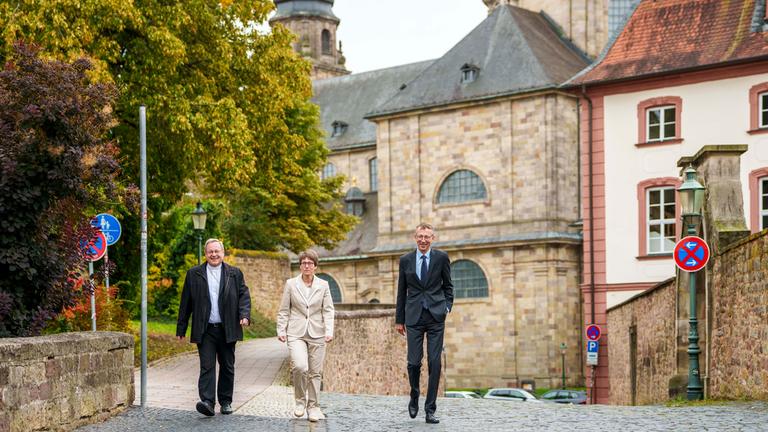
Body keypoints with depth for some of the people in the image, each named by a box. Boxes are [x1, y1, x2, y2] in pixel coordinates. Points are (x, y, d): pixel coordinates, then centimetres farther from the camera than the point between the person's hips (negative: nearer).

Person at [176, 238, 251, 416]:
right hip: (205, 330, -1)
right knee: (206, 366, -10)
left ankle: (226, 401, 18)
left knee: (227, 367, 8)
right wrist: (181, 328, 6)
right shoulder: (194, 274, 6)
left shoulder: (235, 273, 8)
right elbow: (186, 302, 7)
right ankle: (207, 402, -16)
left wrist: (244, 315, -13)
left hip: (227, 330, 1)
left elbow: (244, 296, 5)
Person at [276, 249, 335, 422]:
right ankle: (300, 401, 1)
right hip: (296, 333, -2)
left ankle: (313, 406, 17)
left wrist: (329, 331, -8)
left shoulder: (323, 285, 5)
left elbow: (328, 310, 3)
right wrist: (281, 330, 0)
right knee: (300, 367, -21)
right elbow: (283, 310, 7)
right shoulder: (291, 284, 3)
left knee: (315, 372, 4)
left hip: (317, 334, 2)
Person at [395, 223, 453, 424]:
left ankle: (430, 410, 3)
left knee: (434, 363, -3)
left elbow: (448, 285, 12)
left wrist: (447, 306, -2)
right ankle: (414, 397, 23)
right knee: (414, 362, -4)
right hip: (414, 317, 1)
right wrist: (399, 319, 11)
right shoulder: (405, 260, 6)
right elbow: (401, 292, 11)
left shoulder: (441, 258, 3)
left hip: (436, 316, 0)